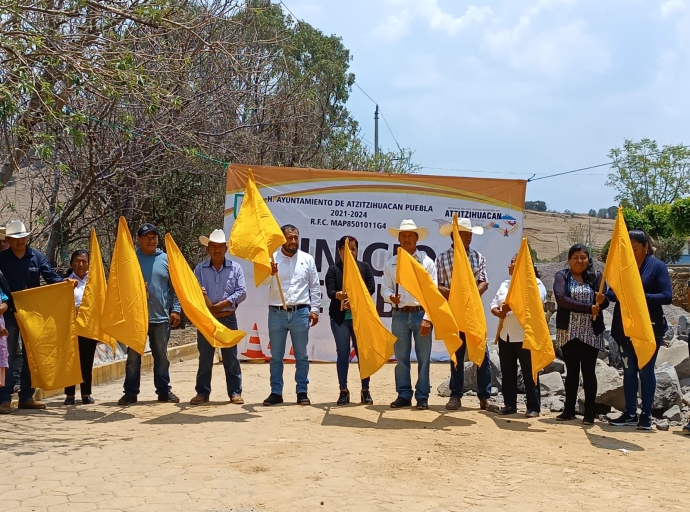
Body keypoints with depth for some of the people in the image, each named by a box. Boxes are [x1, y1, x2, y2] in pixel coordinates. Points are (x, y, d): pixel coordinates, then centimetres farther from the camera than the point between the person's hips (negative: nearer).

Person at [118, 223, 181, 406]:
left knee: (161, 355, 9)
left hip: (161, 316, 2)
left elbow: (174, 287, 8)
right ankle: (130, 392, 9)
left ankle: (164, 390, 17)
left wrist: (175, 309, 1)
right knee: (133, 355, 3)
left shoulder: (166, 259, 7)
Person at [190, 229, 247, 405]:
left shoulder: (235, 268, 4)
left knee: (231, 357, 3)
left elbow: (241, 292, -2)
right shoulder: (200, 269, 6)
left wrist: (225, 303, -14)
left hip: (228, 318, -1)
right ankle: (202, 392, 12)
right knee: (205, 357, 5)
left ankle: (235, 392, 9)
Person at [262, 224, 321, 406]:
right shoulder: (272, 258, 1)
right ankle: (276, 392, 13)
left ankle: (302, 392, 14)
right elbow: (263, 282, -14)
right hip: (277, 313, 0)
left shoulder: (307, 259, 5)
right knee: (276, 355, 6)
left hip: (300, 313, 0)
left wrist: (314, 310, 1)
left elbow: (315, 287, 7)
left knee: (301, 356, 6)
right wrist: (270, 273, -35)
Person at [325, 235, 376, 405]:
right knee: (342, 354, 2)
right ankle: (343, 391, 9)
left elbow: (371, 287, -2)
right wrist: (339, 295, -30)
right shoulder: (333, 269, 7)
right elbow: (330, 291, -7)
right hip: (340, 317, 0)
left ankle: (365, 391, 9)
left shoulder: (364, 267, 10)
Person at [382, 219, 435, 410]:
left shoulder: (427, 262, 2)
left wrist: (427, 318, -11)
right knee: (401, 357, 6)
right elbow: (385, 288, 10)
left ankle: (422, 397, 8)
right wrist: (391, 297, -14)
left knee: (423, 358, 1)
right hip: (399, 314, 2)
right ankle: (404, 395, 14)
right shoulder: (391, 264, 10)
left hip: (420, 314, -2)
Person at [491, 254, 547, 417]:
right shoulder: (505, 284, 19)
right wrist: (497, 312, -8)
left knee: (529, 373, -3)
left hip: (526, 336, -7)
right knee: (507, 372, 9)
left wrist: (513, 306, -25)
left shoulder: (535, 283, -3)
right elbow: (494, 303, 15)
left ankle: (533, 407, 1)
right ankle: (509, 404, 17)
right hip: (505, 335, 7)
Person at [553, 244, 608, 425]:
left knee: (588, 372, 0)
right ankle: (569, 410, 18)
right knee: (572, 372, 9)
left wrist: (602, 300, -27)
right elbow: (561, 299, -14)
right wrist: (588, 308, -18)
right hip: (568, 332, 1)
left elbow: (605, 303, -3)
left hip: (591, 333, -1)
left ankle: (589, 413, 6)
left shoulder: (596, 276, 4)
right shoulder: (562, 276, 2)